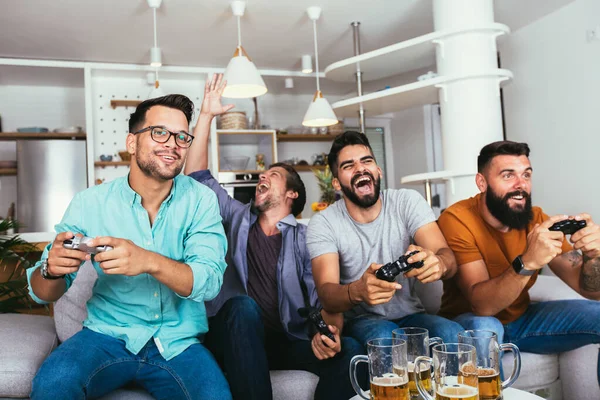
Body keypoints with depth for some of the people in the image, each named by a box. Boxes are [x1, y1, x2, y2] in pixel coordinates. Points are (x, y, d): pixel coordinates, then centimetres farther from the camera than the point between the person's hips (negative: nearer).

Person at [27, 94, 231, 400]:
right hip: (108, 334, 1)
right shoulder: (89, 203, -5)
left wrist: (149, 261, -36)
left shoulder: (200, 200, -6)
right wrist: (52, 269, -26)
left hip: (179, 343, 0)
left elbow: (209, 282, -17)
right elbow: (44, 293, -1)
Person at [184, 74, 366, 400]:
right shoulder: (238, 218, 17)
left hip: (286, 340, -1)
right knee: (243, 305, -35)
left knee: (350, 350, -28)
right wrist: (206, 116, 8)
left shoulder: (307, 238, 9)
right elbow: (197, 176, 12)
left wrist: (329, 330, -28)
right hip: (235, 336, 1)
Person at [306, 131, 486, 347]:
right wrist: (357, 291, -46)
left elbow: (449, 259, -16)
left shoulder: (407, 201, -5)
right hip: (361, 320, -1)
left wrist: (438, 262, -43)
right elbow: (327, 293, -21)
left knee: (452, 334, -30)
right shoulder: (323, 223, -10)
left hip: (411, 314, 2)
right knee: (384, 336, -35)